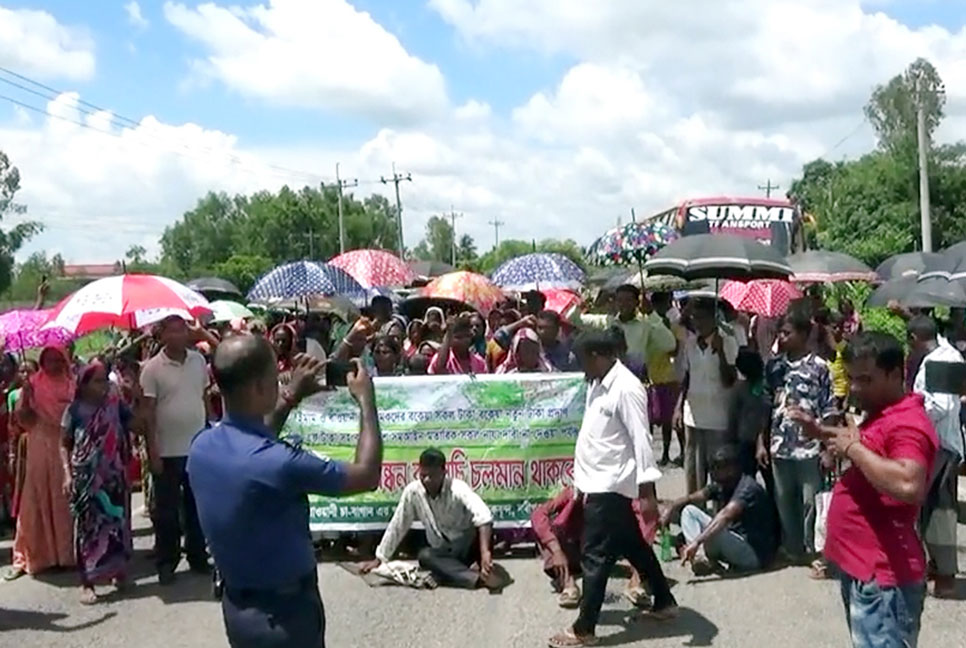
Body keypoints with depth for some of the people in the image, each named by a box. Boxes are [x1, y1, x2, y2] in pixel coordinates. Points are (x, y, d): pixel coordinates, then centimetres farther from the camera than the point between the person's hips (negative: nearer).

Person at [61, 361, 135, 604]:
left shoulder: (115, 406, 0)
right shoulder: (75, 410, -4)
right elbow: (65, 446, 1)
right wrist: (68, 474, -8)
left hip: (113, 475, 2)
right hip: (86, 477, -2)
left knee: (117, 522, 9)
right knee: (87, 526, 3)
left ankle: (118, 570, 26)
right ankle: (87, 582, 8)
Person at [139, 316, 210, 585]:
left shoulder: (198, 360, 4)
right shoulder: (152, 368, -9)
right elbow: (148, 410, -8)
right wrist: (153, 450, -11)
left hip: (198, 447, 4)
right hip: (167, 451, -4)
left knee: (197, 507, 14)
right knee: (166, 511, 7)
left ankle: (198, 557, 27)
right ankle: (166, 563, 19)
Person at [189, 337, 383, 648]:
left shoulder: (202, 445, -7)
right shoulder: (278, 462, -31)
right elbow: (367, 476, -17)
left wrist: (290, 398, 15)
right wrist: (366, 399, -7)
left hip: (237, 606, 8)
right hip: (284, 612, -7)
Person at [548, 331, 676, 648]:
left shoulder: (626, 388, -19)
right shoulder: (599, 385, 10)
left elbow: (641, 440, -22)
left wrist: (647, 489, -24)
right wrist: (583, 480, 19)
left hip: (610, 484, -10)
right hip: (598, 482, 10)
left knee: (595, 556, -3)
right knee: (632, 546, 20)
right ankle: (664, 602, 35)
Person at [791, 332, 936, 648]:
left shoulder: (908, 424, -21)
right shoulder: (881, 415, 12)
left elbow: (908, 486, -38)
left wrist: (853, 449, -26)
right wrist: (820, 431, 16)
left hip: (881, 577, -11)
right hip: (859, 565, 11)